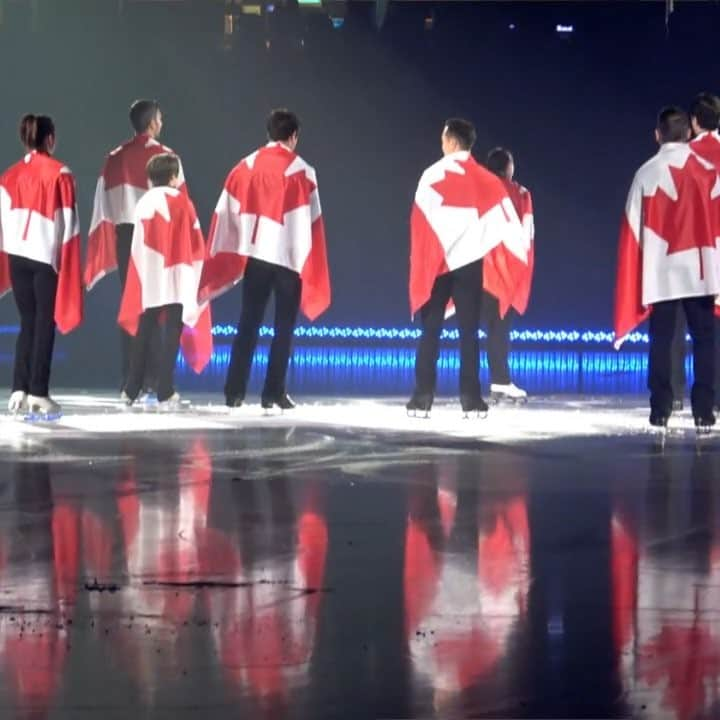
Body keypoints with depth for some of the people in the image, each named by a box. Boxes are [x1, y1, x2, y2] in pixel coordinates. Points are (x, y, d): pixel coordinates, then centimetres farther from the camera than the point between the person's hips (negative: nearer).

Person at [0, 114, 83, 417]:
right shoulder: (60, 174, -5)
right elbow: (68, 221, -6)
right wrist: (69, 262, -1)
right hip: (48, 256, -4)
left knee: (27, 321, 11)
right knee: (45, 323, 1)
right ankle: (38, 393, -3)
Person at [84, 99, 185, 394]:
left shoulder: (115, 158, 6)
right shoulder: (165, 156, -5)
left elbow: (104, 204, 5)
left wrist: (107, 245, 10)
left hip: (126, 233, 3)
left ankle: (129, 376, 4)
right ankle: (153, 376, -6)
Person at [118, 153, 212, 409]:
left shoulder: (143, 203, 8)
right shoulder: (181, 201, -4)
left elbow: (138, 245, 11)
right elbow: (194, 242, -5)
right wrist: (195, 270, 7)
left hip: (148, 278, 4)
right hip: (176, 279, -4)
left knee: (143, 333, 11)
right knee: (171, 334, -2)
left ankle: (132, 390, 13)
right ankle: (165, 394, -6)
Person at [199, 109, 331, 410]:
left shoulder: (246, 166, 4)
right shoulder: (301, 171, -5)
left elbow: (227, 212, 4)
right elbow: (309, 220, -7)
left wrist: (222, 257, 10)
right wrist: (311, 267, -2)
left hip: (254, 254, 3)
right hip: (289, 257, -3)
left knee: (248, 323, 9)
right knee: (283, 327, 5)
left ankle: (235, 391, 4)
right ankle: (273, 393, 1)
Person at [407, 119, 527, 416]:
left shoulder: (434, 175, -7)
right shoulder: (486, 179, 3)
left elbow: (421, 220, -6)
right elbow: (506, 218, 0)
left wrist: (422, 262, 1)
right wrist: (518, 252, 4)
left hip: (438, 260, -2)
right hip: (470, 260, 2)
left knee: (431, 329, 3)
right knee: (469, 330, 4)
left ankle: (422, 397, -1)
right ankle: (471, 398, -3)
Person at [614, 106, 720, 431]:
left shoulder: (647, 173, -2)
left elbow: (635, 226, 0)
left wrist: (640, 274, 8)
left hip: (661, 270, 0)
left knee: (661, 341, 5)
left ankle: (660, 410, 1)